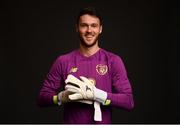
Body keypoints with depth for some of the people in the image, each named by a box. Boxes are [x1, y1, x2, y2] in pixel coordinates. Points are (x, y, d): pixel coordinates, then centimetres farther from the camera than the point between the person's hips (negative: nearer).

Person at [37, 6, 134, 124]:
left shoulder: (113, 61, -7)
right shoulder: (63, 61, -4)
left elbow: (129, 101, -12)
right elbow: (42, 98, -2)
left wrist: (96, 94, -23)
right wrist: (62, 97, -20)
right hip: (70, 121, 1)